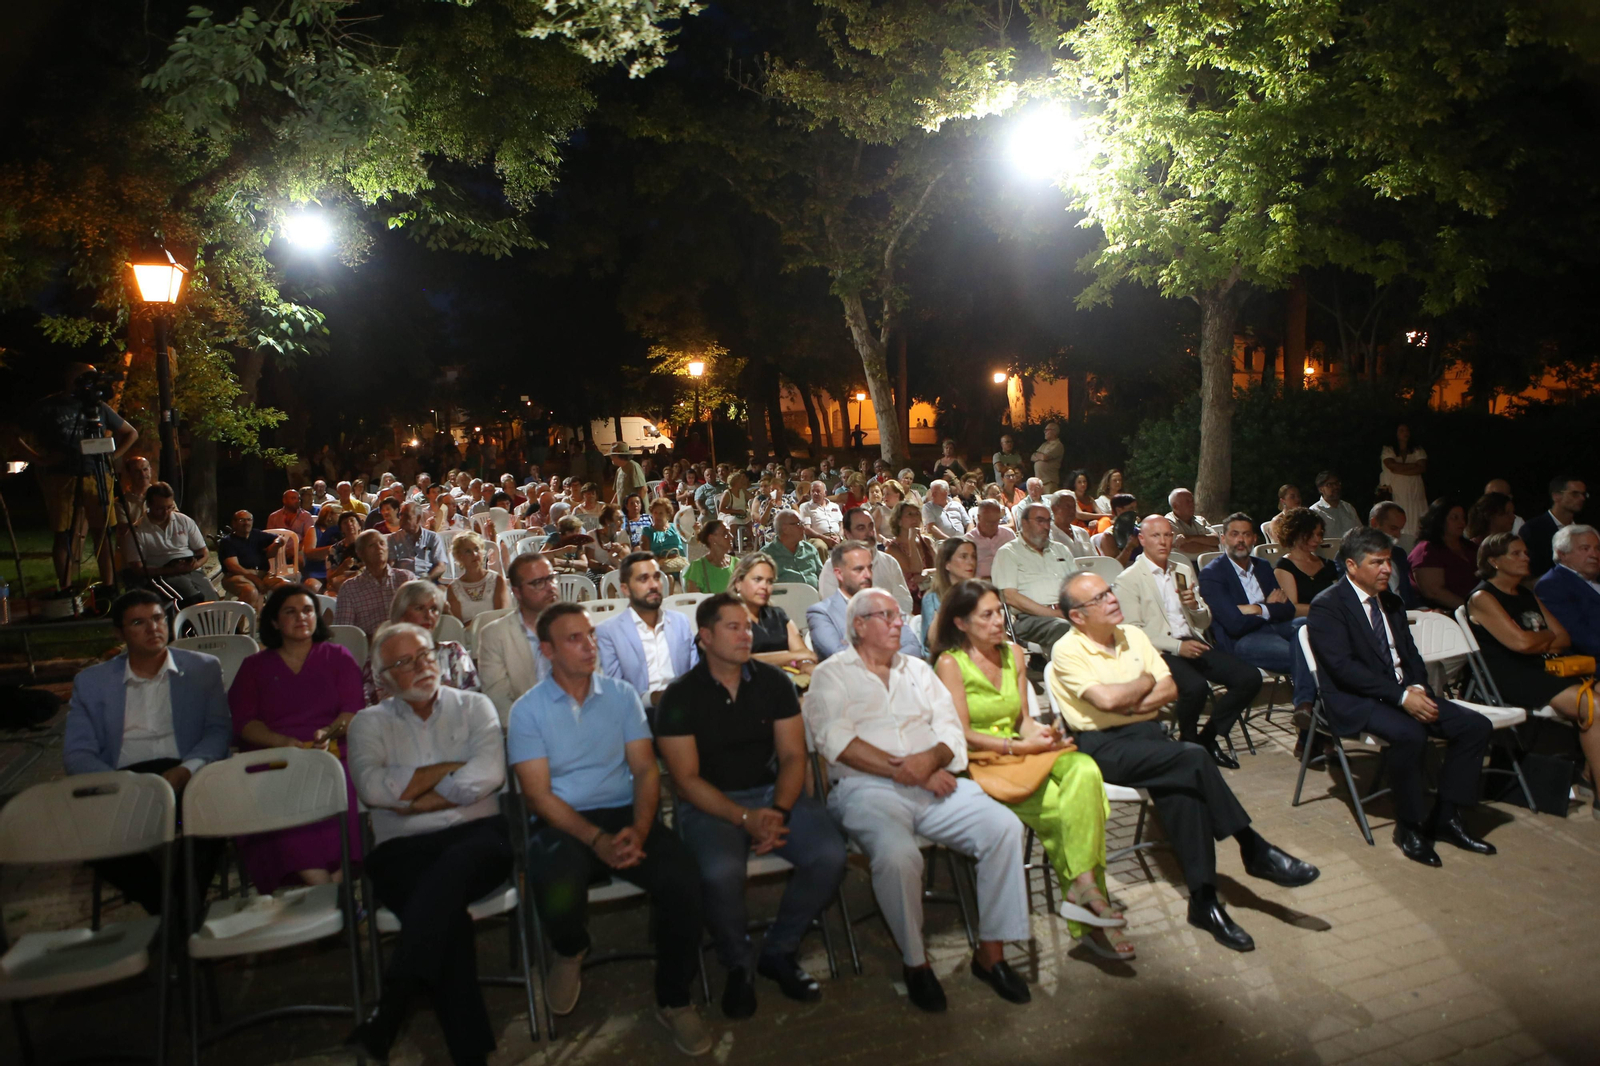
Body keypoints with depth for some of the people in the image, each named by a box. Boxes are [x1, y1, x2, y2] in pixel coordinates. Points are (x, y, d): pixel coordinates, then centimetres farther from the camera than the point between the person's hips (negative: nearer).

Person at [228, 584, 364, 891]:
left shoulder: (338, 657, 21)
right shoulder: (254, 666, 23)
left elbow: (354, 709, 10)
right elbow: (243, 721, 10)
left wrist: (329, 733, -12)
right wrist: (283, 742, -10)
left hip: (332, 754, 0)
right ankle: (319, 883, -43)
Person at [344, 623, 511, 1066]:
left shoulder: (474, 706, 14)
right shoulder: (370, 723, 16)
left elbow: (487, 775, -5)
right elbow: (372, 788, -5)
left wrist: (415, 799, -4)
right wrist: (452, 767, -3)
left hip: (476, 835, 0)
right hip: (403, 850, 0)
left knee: (456, 863, -37)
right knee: (447, 913, -32)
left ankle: (389, 1009, -34)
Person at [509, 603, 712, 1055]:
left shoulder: (621, 694, 7)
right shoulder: (527, 710, 0)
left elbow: (645, 770, 4)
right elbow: (538, 795, -7)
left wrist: (638, 829, -15)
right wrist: (597, 840, -20)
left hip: (625, 814, 2)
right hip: (562, 823, -2)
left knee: (682, 878, -26)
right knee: (557, 893, -35)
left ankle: (673, 998, -1)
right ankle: (571, 953, 6)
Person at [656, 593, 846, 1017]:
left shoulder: (773, 681, 4)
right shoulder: (680, 696, -5)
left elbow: (793, 755, 3)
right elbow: (687, 779, -8)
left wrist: (780, 812, -15)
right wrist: (745, 818, -19)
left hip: (774, 793, 3)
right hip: (710, 803, -3)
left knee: (830, 854, -22)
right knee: (721, 871, -34)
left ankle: (778, 951, 4)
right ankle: (738, 964, -1)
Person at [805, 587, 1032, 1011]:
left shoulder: (918, 669, 23)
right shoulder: (832, 674, 7)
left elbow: (951, 728, 13)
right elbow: (836, 741, -8)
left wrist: (930, 759, -11)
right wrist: (905, 770, -13)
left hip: (935, 783, 5)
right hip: (868, 789, -5)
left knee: (1005, 827, -18)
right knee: (897, 854, -34)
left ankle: (990, 952, -5)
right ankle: (914, 961, -7)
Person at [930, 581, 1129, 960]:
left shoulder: (1014, 654, 15)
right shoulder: (950, 663, -4)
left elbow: (1024, 718, 14)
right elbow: (961, 734, -10)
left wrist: (1043, 734, -9)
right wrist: (1018, 746, -17)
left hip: (1023, 753, 5)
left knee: (1084, 770, -26)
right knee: (1058, 806, -28)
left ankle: (1083, 883, -28)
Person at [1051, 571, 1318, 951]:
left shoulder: (1132, 635, 14)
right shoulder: (1067, 652, -7)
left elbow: (1170, 689, 10)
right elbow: (1107, 699, -19)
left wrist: (1132, 704, -8)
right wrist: (1146, 682, -1)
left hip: (1147, 734, 5)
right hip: (1103, 746, -5)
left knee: (1182, 789, -27)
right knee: (1195, 759, -26)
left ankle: (1205, 900, -21)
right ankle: (1255, 851, -12)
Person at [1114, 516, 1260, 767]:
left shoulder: (1185, 571, 20)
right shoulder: (1129, 579, -1)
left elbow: (1205, 622, 21)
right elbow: (1133, 631, -9)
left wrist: (1194, 605, -3)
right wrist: (1177, 646, -19)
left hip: (1193, 643, 7)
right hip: (1160, 651, -6)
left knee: (1250, 677, -14)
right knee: (1195, 686, -33)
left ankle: (1208, 737, 3)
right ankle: (1188, 741, -3)